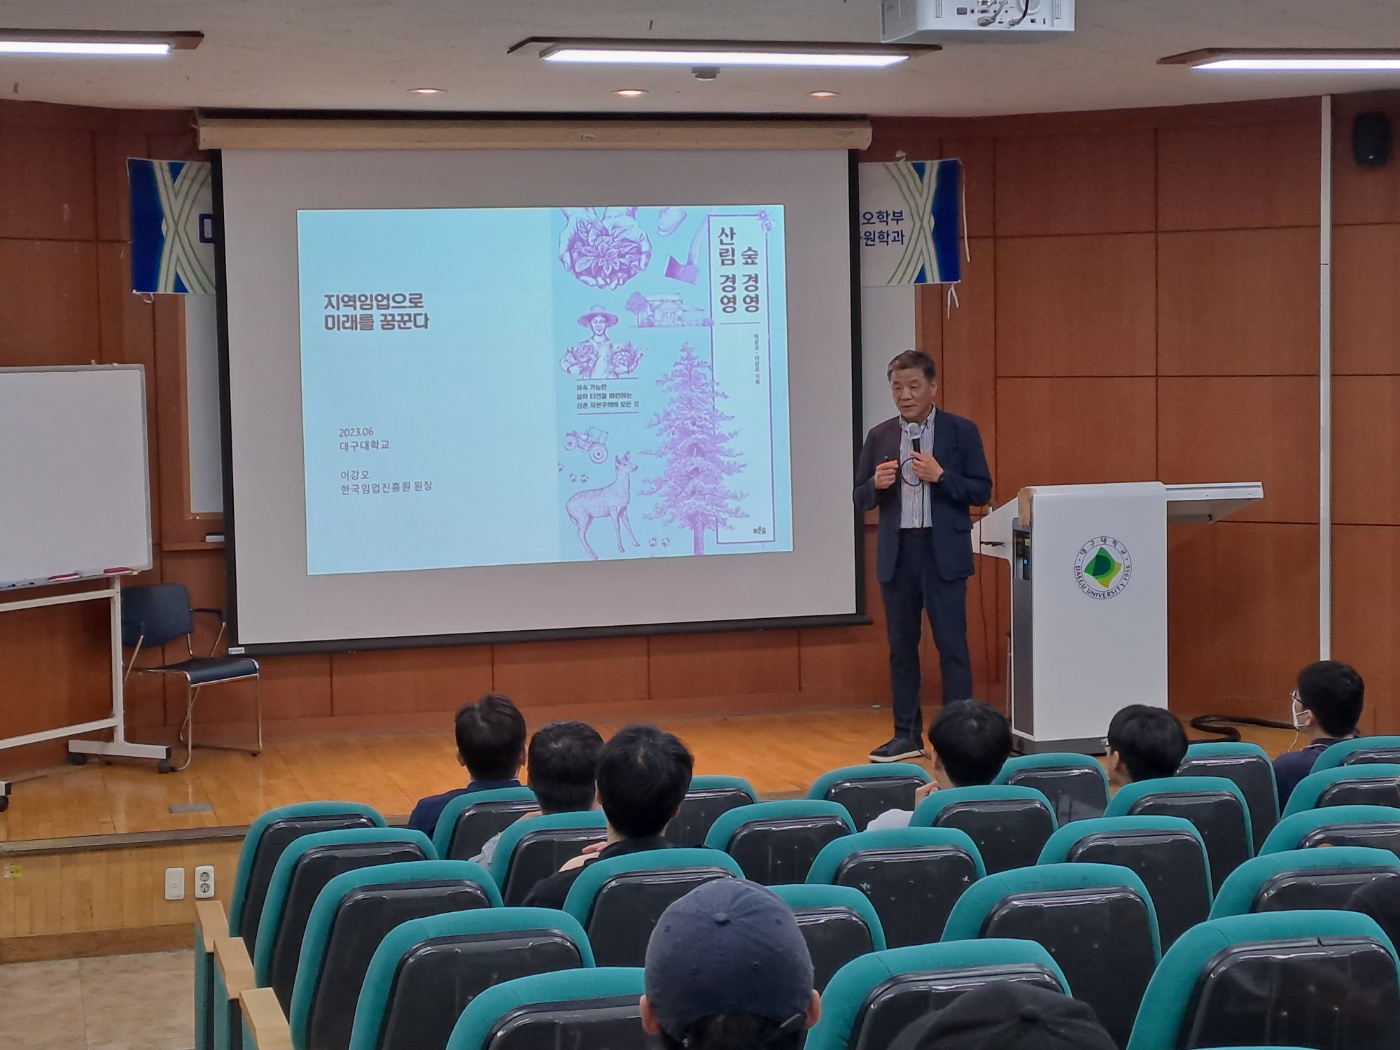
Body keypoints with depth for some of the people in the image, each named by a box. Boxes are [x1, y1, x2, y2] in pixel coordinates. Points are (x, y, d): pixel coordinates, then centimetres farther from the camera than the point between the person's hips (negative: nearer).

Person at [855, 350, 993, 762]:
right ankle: (907, 735, 16)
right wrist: (877, 484, -12)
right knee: (901, 647, 8)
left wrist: (940, 475, -16)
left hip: (943, 552, -3)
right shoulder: (879, 436, 9)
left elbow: (981, 491, -2)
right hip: (897, 553, 3)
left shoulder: (961, 431, 1)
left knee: (952, 645, -3)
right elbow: (861, 499, 10)